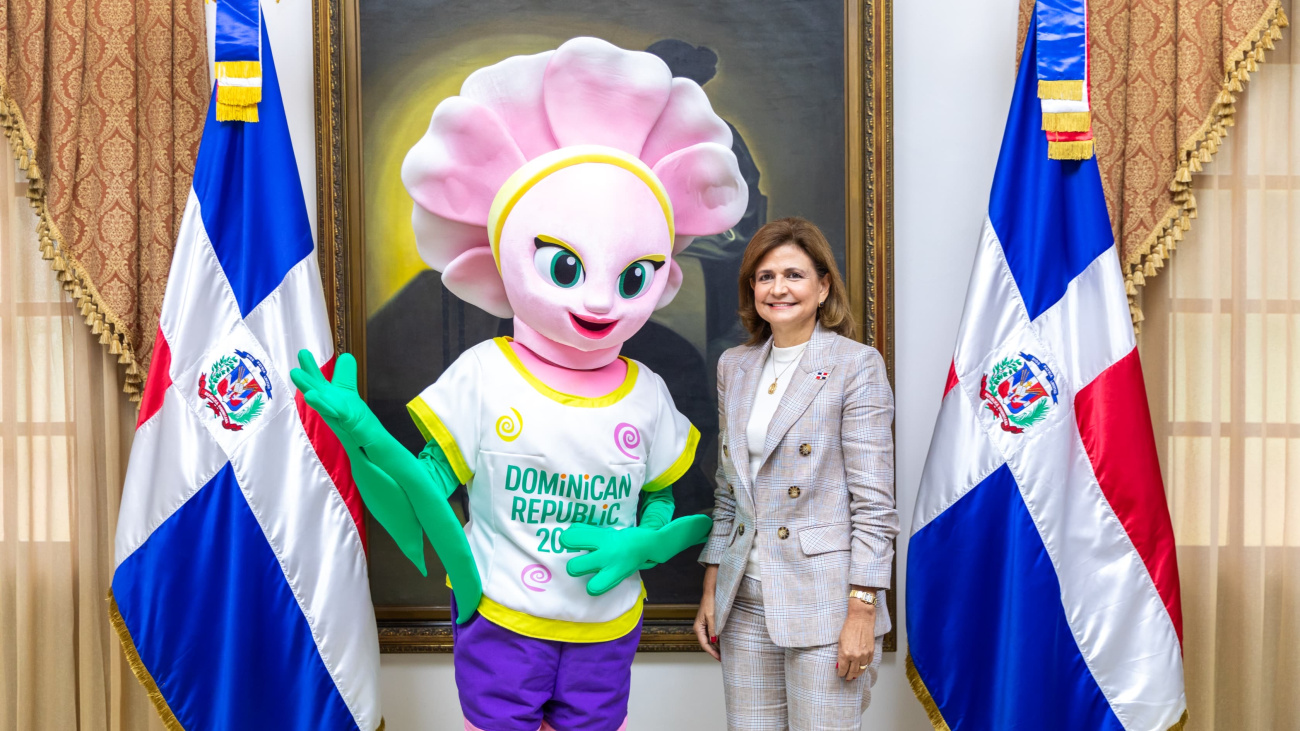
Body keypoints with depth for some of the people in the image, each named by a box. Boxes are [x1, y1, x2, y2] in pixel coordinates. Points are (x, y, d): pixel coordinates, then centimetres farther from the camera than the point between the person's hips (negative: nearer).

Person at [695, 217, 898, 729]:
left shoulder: (857, 365, -5)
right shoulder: (734, 367, 11)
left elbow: (874, 500, -9)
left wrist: (863, 609, -14)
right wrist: (710, 589, 11)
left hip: (824, 603, -5)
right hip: (745, 603, 5)